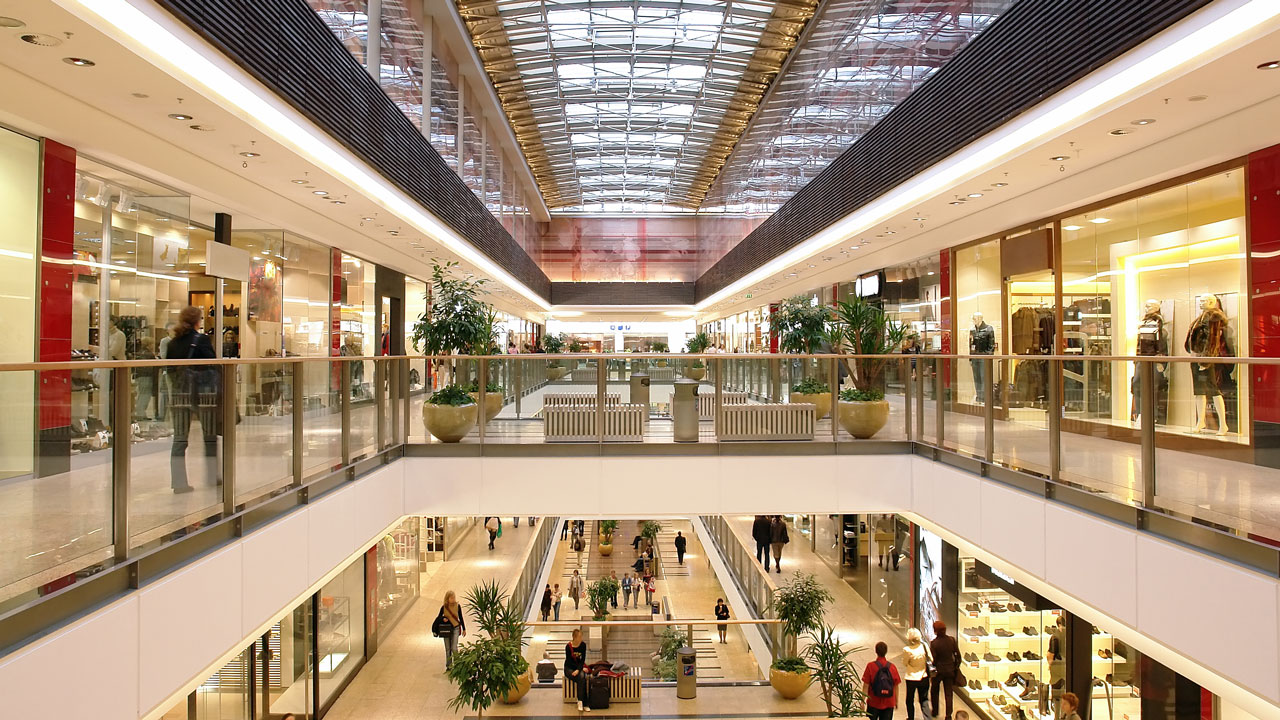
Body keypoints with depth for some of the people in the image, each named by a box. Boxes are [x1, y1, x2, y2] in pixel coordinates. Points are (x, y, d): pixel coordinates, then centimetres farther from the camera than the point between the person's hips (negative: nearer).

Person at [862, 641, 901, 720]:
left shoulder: (870, 666, -12)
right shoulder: (892, 667, -4)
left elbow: (866, 685, -10)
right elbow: (896, 686, 3)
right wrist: (896, 701, 16)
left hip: (874, 702, -2)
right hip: (889, 704, 2)